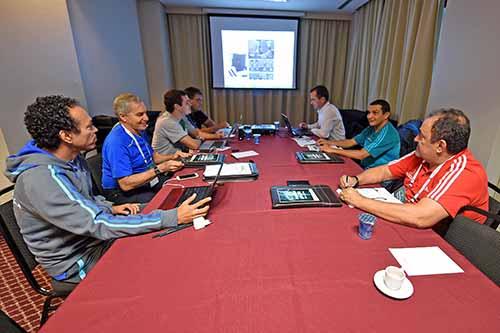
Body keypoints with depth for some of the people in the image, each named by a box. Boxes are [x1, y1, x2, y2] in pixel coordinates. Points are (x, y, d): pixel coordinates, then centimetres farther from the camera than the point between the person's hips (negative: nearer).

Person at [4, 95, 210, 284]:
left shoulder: (73, 159, -2)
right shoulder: (39, 178, -31)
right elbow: (99, 225, -35)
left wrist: (110, 209, -5)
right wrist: (174, 217, -38)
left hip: (92, 237, 7)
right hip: (76, 261, -7)